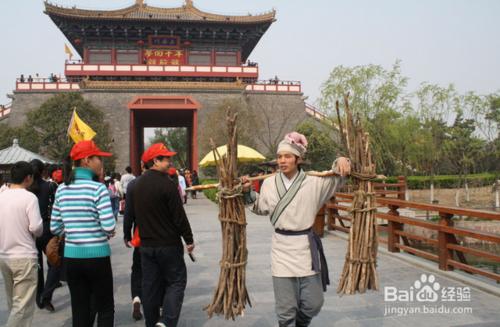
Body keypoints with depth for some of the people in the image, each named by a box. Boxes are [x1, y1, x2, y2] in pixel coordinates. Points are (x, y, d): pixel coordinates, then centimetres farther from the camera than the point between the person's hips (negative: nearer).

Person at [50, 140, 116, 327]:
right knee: (105, 308, 10)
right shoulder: (98, 188, -14)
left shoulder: (62, 189, 3)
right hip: (97, 256, -5)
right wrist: (108, 235, 3)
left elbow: (55, 228, 6)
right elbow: (109, 226, -18)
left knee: (79, 310, 14)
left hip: (71, 256, 5)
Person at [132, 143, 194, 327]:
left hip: (146, 244, 7)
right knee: (176, 281, 3)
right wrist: (189, 239, -6)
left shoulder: (137, 185, 8)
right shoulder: (165, 183, -16)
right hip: (168, 244, -7)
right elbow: (179, 215, -15)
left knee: (150, 284, 13)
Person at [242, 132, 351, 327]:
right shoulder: (269, 183, 1)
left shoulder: (313, 182, -6)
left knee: (313, 304, 10)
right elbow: (261, 209, 16)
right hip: (281, 247, 0)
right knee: (285, 308, 4)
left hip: (306, 245, 0)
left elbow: (337, 179, 8)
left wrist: (341, 161, -12)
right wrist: (248, 193, 3)